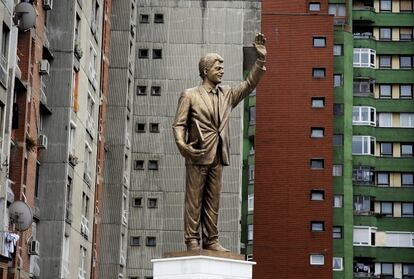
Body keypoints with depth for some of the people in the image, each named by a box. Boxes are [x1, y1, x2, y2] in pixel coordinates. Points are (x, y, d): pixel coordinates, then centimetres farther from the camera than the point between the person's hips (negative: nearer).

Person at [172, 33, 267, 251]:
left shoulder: (227, 95, 17)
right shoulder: (190, 95, 4)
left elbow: (249, 84, 12)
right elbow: (178, 124, -1)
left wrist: (261, 59, 1)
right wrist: (181, 144, -20)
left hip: (218, 156, 5)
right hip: (197, 155, -5)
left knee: (213, 201, 6)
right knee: (194, 200, -3)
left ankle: (211, 240, 9)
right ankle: (192, 241, -2)